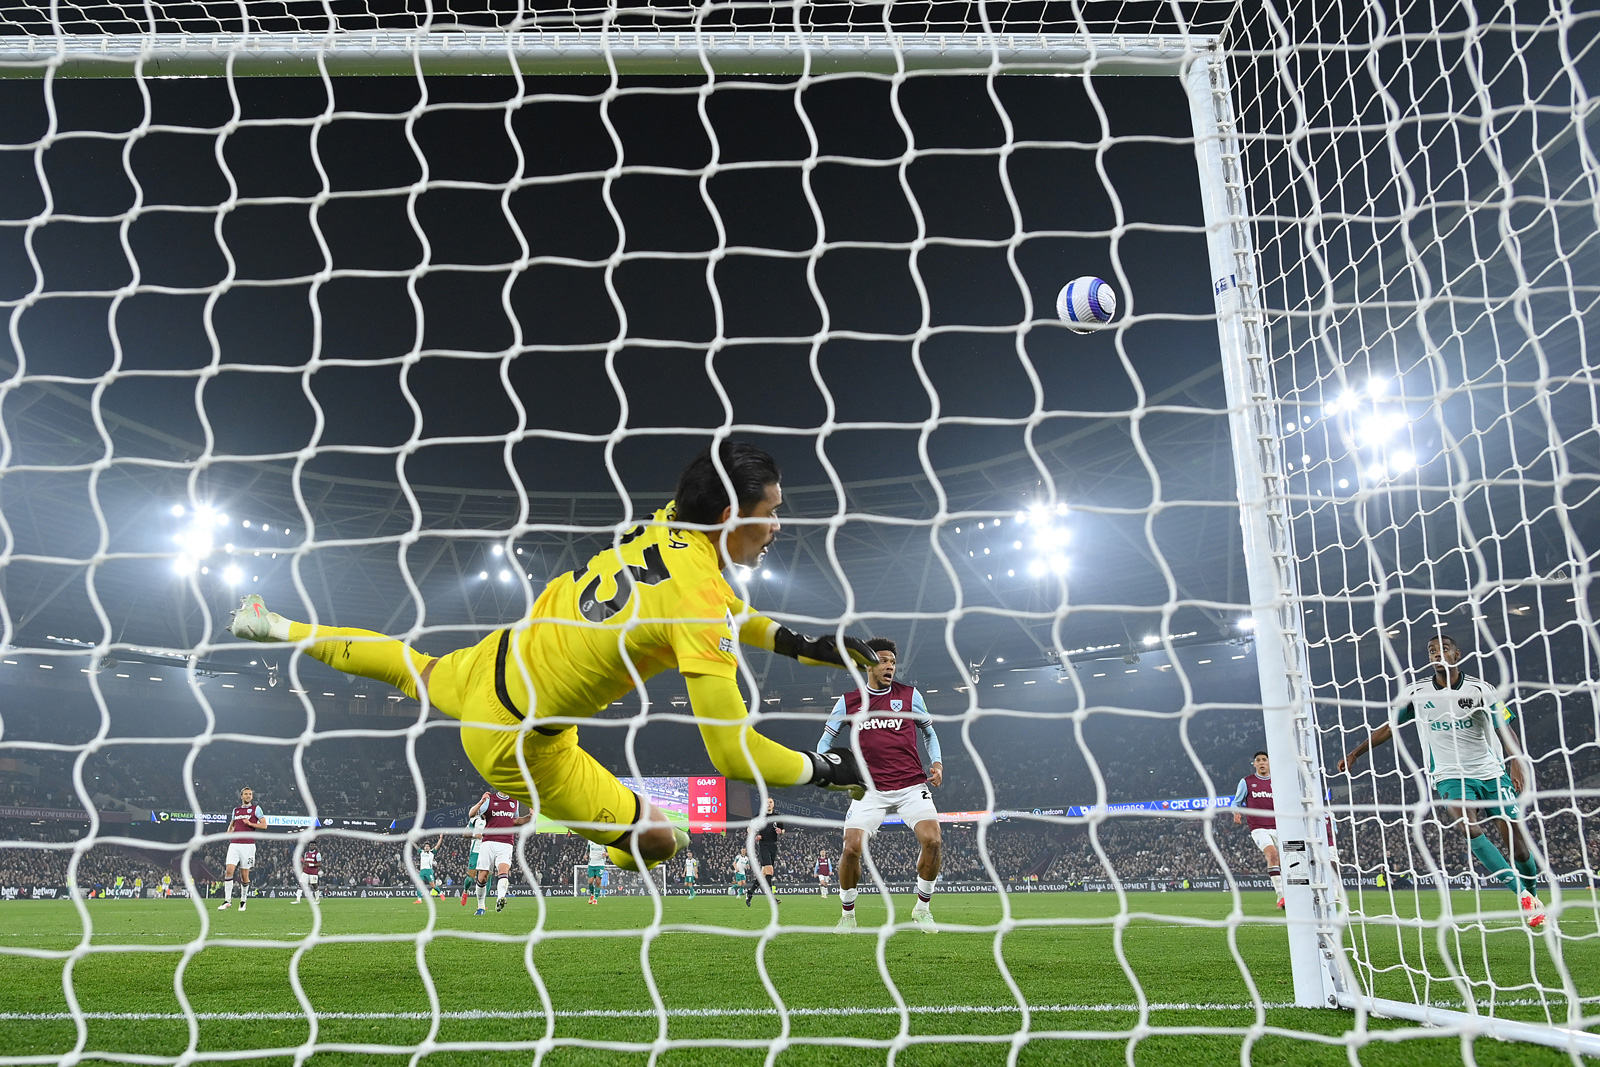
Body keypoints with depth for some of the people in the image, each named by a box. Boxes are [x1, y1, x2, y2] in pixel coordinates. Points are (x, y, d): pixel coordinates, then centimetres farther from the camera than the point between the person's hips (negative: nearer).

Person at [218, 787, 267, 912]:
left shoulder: (256, 808, 5)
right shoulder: (236, 809, 18)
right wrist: (229, 833, 11)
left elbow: (264, 825, -1)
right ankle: (227, 900, -6)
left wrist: (250, 823, -13)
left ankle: (243, 901, 15)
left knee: (244, 875, 1)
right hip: (234, 844, 3)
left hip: (248, 844, -3)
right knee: (229, 871, -11)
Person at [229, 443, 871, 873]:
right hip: (515, 741, -8)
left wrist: (797, 644, 8)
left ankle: (277, 629, 53)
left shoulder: (665, 522, -7)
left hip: (485, 665, 8)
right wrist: (824, 770, -15)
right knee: (659, 839, 1)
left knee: (418, 673, 37)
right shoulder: (698, 601, -30)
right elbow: (733, 753, -29)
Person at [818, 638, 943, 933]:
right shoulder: (848, 702, 7)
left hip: (912, 785, 0)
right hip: (870, 789, 0)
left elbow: (929, 732, 19)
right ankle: (847, 915, 11)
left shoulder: (909, 695, 7)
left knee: (933, 840, -19)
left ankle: (923, 908, 5)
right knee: (851, 848, -15)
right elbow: (826, 740, 15)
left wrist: (937, 764, 2)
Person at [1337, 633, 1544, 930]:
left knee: (1519, 846, -2)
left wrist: (1515, 762, -23)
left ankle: (1533, 896, 26)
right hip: (1450, 775, 0)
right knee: (1468, 826, -28)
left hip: (1491, 773, 0)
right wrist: (1356, 752, 7)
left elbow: (1506, 731, -6)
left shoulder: (1480, 689, -4)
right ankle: (1523, 894, -21)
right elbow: (1389, 726, 11)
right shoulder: (1416, 691, 1)